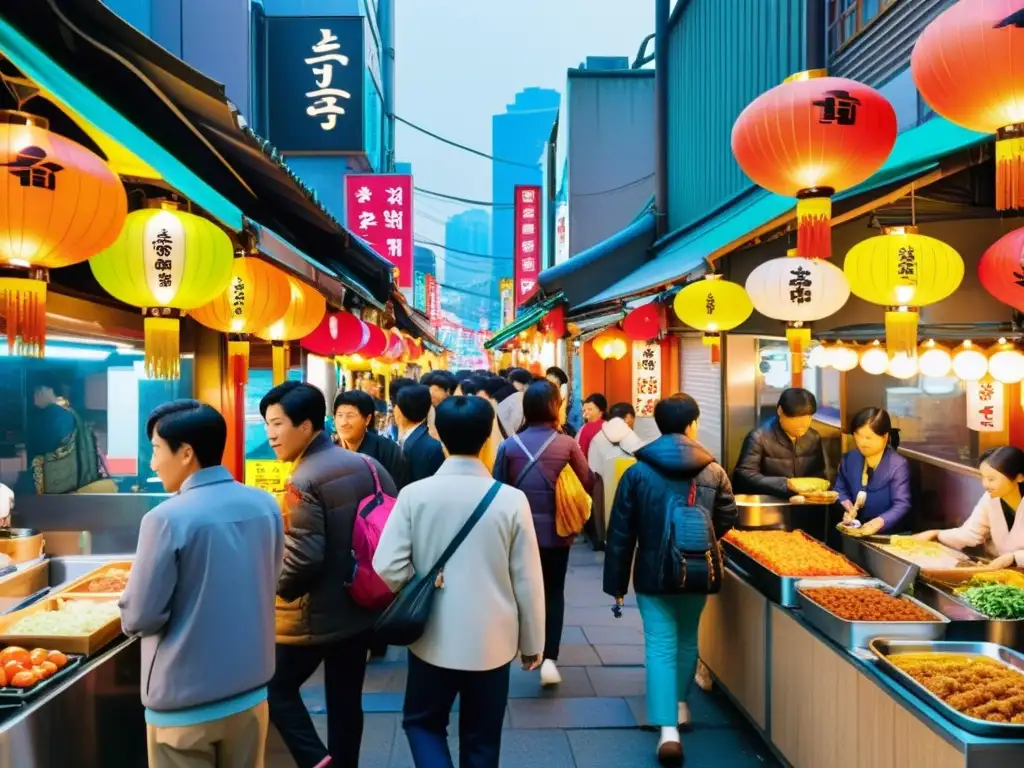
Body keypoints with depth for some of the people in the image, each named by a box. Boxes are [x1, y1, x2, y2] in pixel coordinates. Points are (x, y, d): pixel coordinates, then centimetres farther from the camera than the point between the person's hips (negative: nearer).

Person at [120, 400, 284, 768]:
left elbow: (141, 616, -14)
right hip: (250, 688, 5)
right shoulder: (266, 505, -4)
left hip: (185, 702, -5)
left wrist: (127, 611, 7)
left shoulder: (168, 518, -21)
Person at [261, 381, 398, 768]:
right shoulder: (366, 465, 2)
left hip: (315, 616, -7)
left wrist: (277, 588, -4)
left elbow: (302, 558, -25)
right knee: (346, 700, 17)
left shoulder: (303, 482, -20)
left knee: (277, 688, 14)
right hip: (361, 606, 7)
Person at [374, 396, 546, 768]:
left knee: (422, 722, 23)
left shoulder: (414, 494, -12)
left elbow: (387, 570, -13)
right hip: (492, 642, 1)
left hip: (434, 640, 0)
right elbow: (528, 581, -6)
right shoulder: (512, 500, -11)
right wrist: (532, 643, 7)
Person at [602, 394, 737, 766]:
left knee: (660, 645, 1)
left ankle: (668, 728, -7)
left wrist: (616, 583, -1)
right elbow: (726, 519, 5)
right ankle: (682, 705, 38)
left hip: (653, 573, -2)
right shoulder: (714, 472, -6)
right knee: (687, 639, 22)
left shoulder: (638, 472, -10)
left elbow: (620, 533, -8)